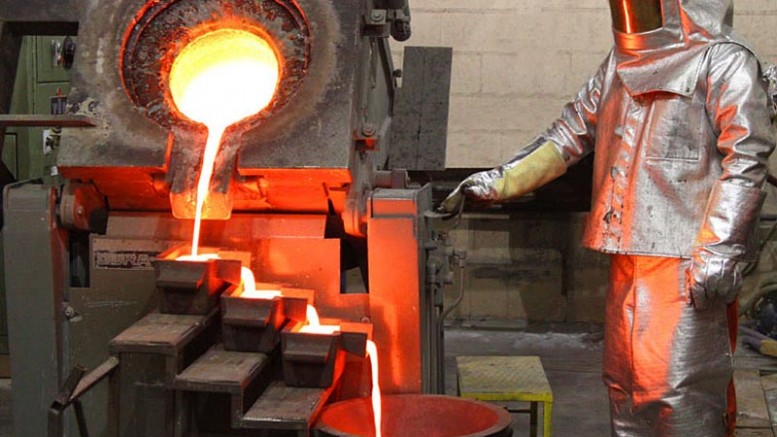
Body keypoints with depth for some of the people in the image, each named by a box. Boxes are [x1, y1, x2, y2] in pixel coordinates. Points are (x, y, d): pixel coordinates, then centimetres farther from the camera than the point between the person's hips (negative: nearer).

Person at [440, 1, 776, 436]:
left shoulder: (724, 62, -4)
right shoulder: (621, 66, 19)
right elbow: (572, 132, 22)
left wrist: (719, 250, -19)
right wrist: (499, 182, 14)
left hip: (686, 263, -7)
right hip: (629, 258, 8)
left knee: (679, 385, -10)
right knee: (626, 382, 12)